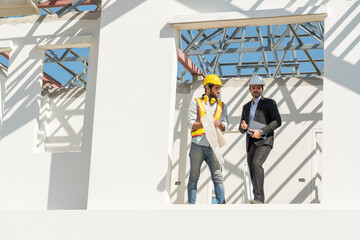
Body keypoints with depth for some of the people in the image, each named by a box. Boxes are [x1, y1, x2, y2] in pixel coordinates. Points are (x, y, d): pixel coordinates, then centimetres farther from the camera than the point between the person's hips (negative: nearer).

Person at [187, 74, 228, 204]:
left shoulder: (221, 105, 15)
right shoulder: (196, 103, 4)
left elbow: (225, 125, 9)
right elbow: (190, 123, -4)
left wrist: (219, 124, -15)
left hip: (212, 147, 3)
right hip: (197, 145, -2)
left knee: (218, 176, -4)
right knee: (194, 177, 2)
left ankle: (221, 204, -6)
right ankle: (191, 205, 6)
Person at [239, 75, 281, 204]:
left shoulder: (269, 103, 1)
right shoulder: (246, 107, 19)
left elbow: (277, 122, -9)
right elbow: (242, 129, 19)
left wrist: (261, 131, -19)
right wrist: (243, 127, -7)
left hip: (264, 141, -7)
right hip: (251, 143, 7)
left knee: (256, 164, -29)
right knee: (253, 173, 3)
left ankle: (258, 198, -35)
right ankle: (260, 202, 12)